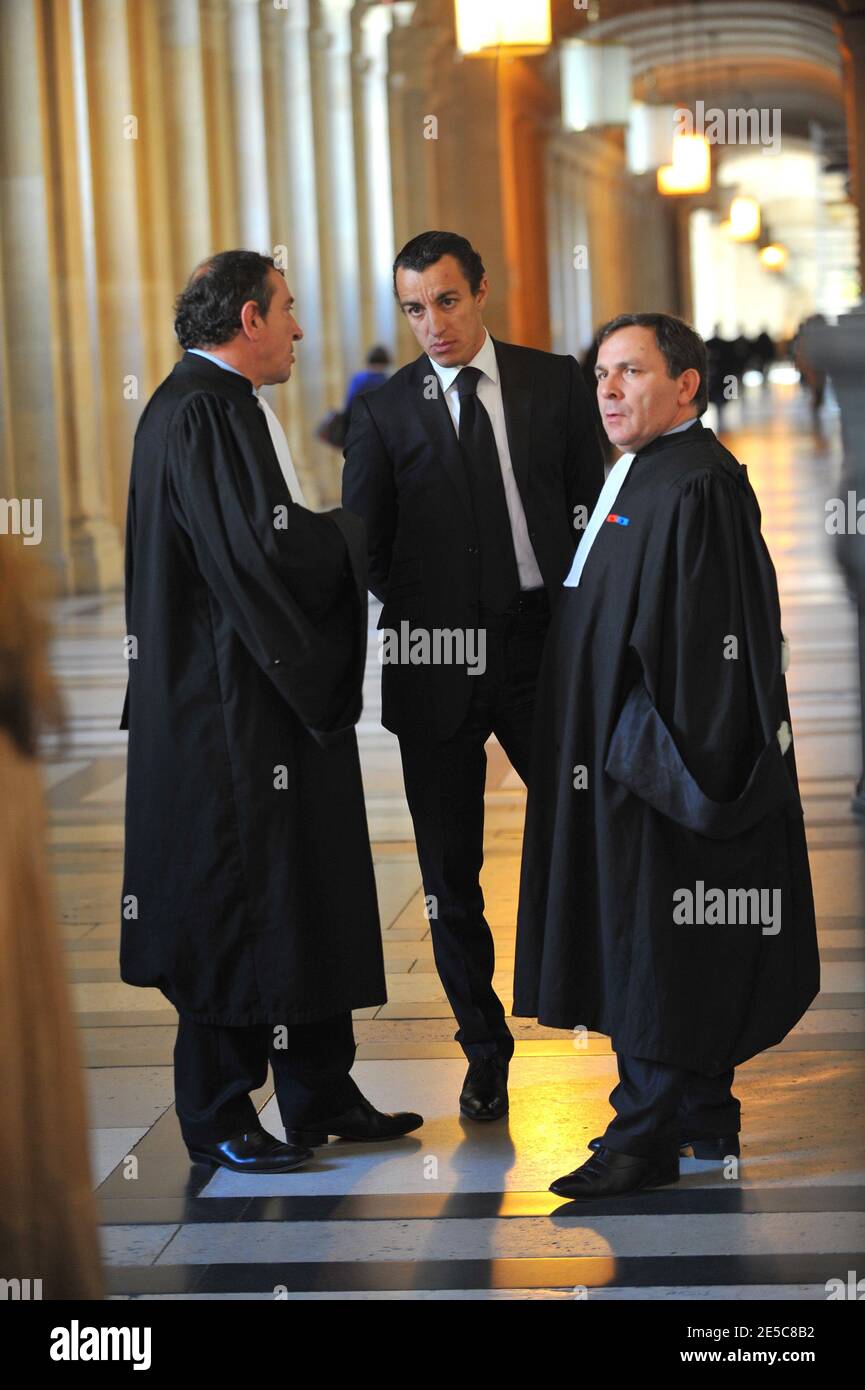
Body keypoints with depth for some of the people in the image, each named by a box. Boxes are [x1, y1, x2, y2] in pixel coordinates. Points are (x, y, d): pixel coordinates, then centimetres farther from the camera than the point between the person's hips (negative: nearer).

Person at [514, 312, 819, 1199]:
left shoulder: (696, 485, -17)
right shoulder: (639, 477, 14)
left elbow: (698, 637, -22)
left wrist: (642, 749, -22)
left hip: (663, 756, -11)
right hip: (625, 754, 11)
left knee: (655, 944, -5)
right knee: (641, 943, 15)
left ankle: (647, 1137, 0)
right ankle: (705, 1116, 25)